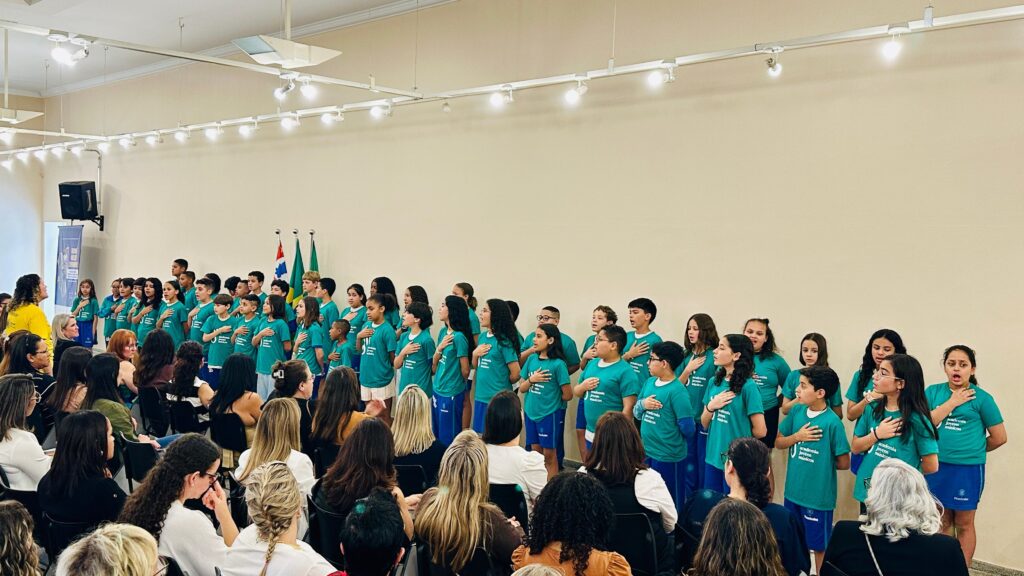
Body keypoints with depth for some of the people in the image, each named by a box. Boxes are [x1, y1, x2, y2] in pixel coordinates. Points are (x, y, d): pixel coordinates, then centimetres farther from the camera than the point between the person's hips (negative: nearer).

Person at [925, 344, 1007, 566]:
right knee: (942, 523, 15)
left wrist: (974, 450, 7)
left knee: (964, 525, 9)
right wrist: (952, 402, -12)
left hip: (967, 469, -3)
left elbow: (999, 437, -1)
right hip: (935, 467, 3)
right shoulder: (932, 392, 1)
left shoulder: (982, 398, -7)